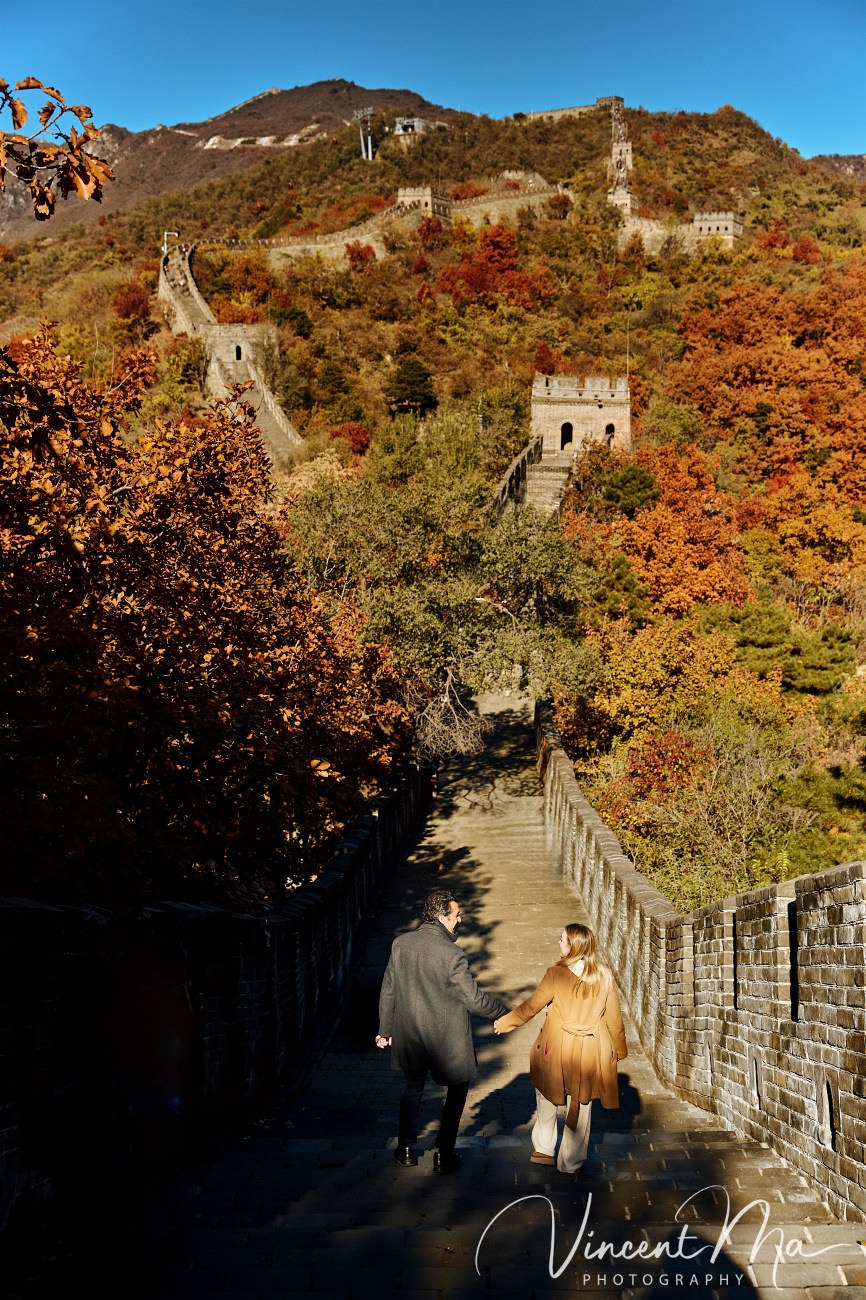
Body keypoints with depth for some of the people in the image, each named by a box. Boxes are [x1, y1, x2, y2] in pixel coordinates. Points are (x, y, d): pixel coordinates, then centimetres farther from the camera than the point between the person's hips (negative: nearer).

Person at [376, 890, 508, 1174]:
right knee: (457, 1091, 18)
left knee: (412, 1089, 25)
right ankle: (444, 1156, 21)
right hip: (448, 1041, -4)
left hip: (410, 1036, 5)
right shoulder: (452, 955, -24)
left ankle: (406, 1150, 33)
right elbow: (474, 999, -19)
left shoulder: (400, 944, -8)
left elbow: (388, 991, 1)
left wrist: (385, 1029, 14)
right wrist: (504, 1012, -2)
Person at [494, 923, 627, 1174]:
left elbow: (532, 1005, -8)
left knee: (548, 1098, 21)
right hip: (589, 1051, 2)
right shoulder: (603, 975, -7)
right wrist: (620, 1049, 15)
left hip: (557, 1049, -2)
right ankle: (571, 1163, 23)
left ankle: (543, 1150, 29)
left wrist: (505, 1023, 7)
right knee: (580, 1106, 14)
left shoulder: (556, 974, -16)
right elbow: (613, 1017, 0)